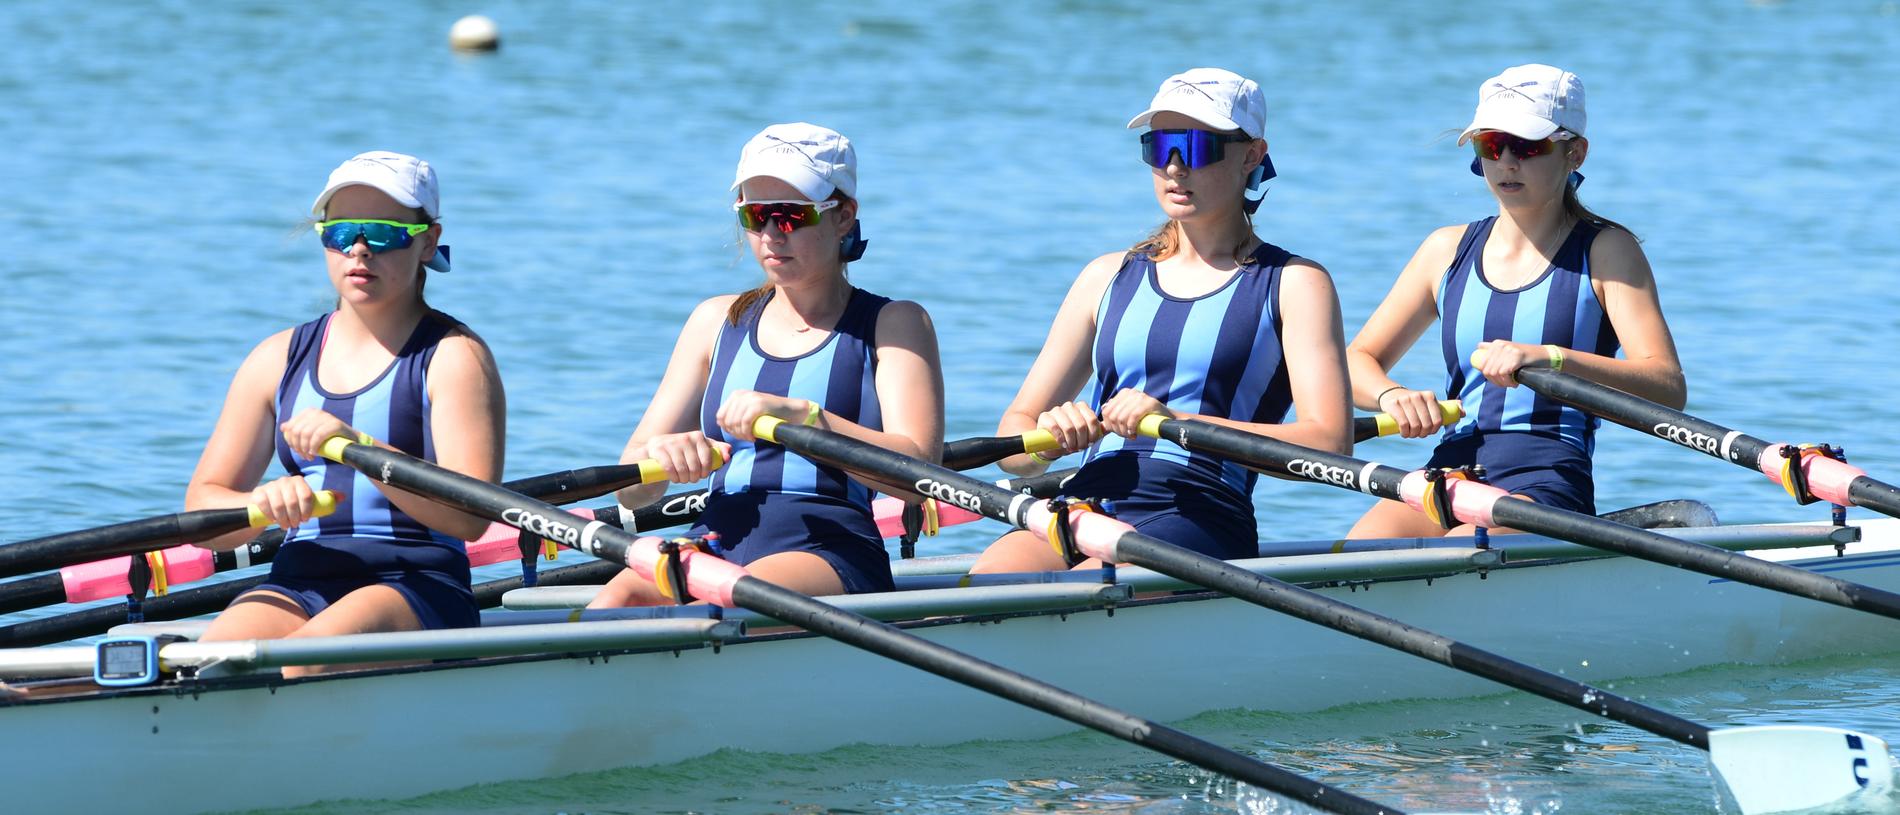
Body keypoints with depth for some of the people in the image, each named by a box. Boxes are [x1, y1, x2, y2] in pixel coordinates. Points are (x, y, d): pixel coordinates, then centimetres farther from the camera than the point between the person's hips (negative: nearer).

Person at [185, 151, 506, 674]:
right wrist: (262, 505, -12)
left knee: (300, 660, -36)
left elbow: (472, 516, -13)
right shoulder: (279, 360, 17)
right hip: (298, 586, 4)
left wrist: (357, 445, -25)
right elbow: (202, 512, 12)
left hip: (418, 586, -4)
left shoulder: (453, 357, 2)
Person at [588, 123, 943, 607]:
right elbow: (631, 493, 17)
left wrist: (799, 415, -20)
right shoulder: (718, 322, 23)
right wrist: (660, 455, -9)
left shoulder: (893, 324, 12)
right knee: (621, 596, -32)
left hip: (831, 553, -4)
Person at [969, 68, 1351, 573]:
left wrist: (1176, 423, -16)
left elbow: (1329, 445, -6)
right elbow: (1011, 442, 20)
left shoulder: (1294, 284, 10)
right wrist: (1048, 438, -6)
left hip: (1198, 518, -4)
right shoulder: (1109, 279, 24)